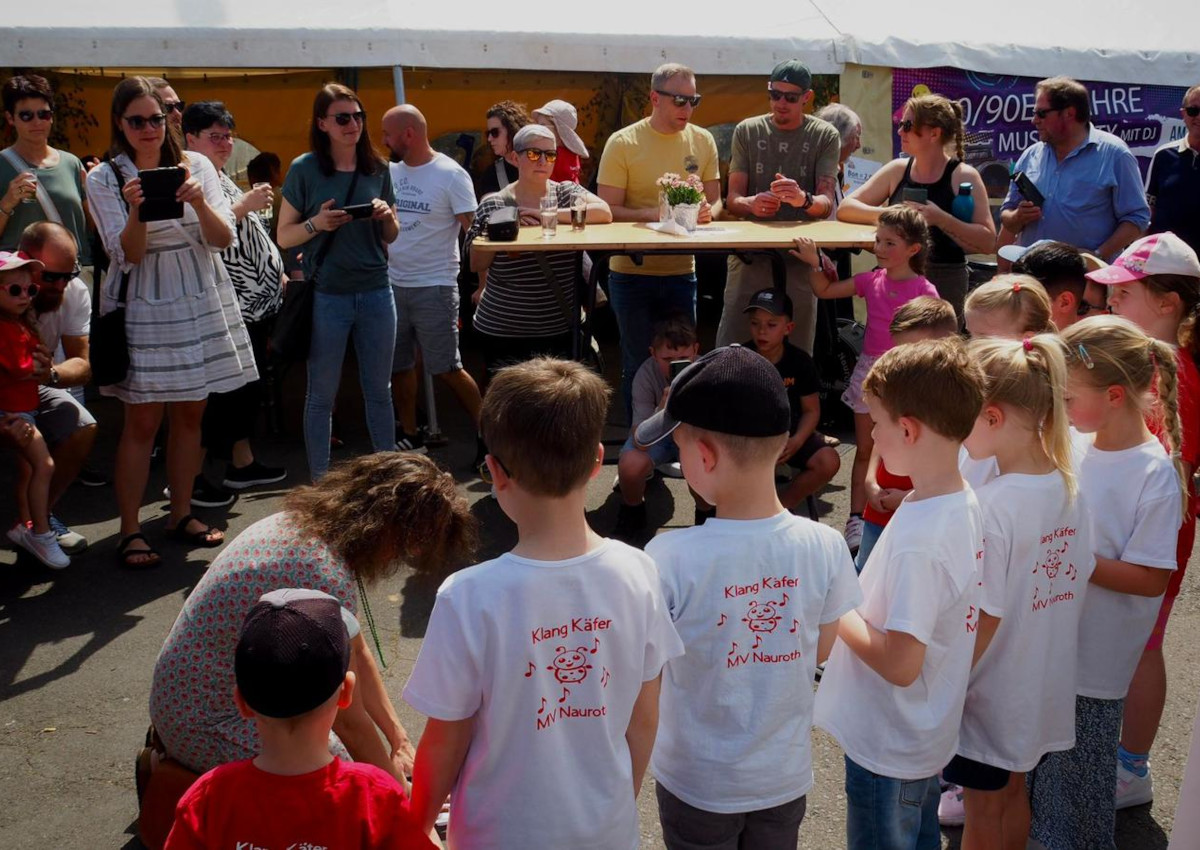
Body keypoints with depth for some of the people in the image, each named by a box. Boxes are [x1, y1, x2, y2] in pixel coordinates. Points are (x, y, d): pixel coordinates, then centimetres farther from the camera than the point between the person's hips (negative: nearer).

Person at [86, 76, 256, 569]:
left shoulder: (196, 166, 3)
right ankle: (130, 531, 5)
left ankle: (181, 514, 24)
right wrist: (137, 210, -28)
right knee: (143, 421, -3)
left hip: (202, 305, 3)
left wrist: (199, 202, -23)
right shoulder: (104, 180, -3)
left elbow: (223, 239, -4)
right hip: (143, 309, -3)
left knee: (190, 415, 10)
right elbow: (127, 255, -11)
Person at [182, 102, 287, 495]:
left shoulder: (222, 178, 20)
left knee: (247, 387, 15)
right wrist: (244, 205, -23)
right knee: (220, 389, -6)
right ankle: (190, 474, 2)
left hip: (254, 302, 10)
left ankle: (242, 462, 26)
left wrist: (277, 273, 21)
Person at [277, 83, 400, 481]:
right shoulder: (304, 169, -3)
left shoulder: (377, 168, 7)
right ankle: (319, 483, 15)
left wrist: (386, 216, -7)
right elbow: (284, 237, -2)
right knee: (321, 396, 5)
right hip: (326, 295, -3)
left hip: (376, 292, 3)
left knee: (379, 390, 11)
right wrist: (316, 223, -19)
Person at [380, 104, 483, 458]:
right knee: (399, 365, 12)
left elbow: (473, 230, -9)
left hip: (434, 287, -6)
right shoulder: (389, 172, 6)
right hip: (393, 284, 6)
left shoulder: (451, 174, -9)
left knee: (447, 369, -4)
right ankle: (410, 436, 26)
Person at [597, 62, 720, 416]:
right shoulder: (622, 142, -6)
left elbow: (714, 201, 11)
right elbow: (607, 210, -9)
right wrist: (652, 214, -24)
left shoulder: (703, 141, 6)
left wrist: (706, 211, -13)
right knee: (637, 367, 4)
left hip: (682, 271, 3)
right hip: (631, 272, -3)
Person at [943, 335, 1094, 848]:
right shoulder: (1068, 488, -6)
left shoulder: (991, 506, -29)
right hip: (1045, 687, 7)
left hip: (991, 692, -7)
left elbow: (985, 619, -24)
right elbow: (1078, 580, 5)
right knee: (1013, 794, 26)